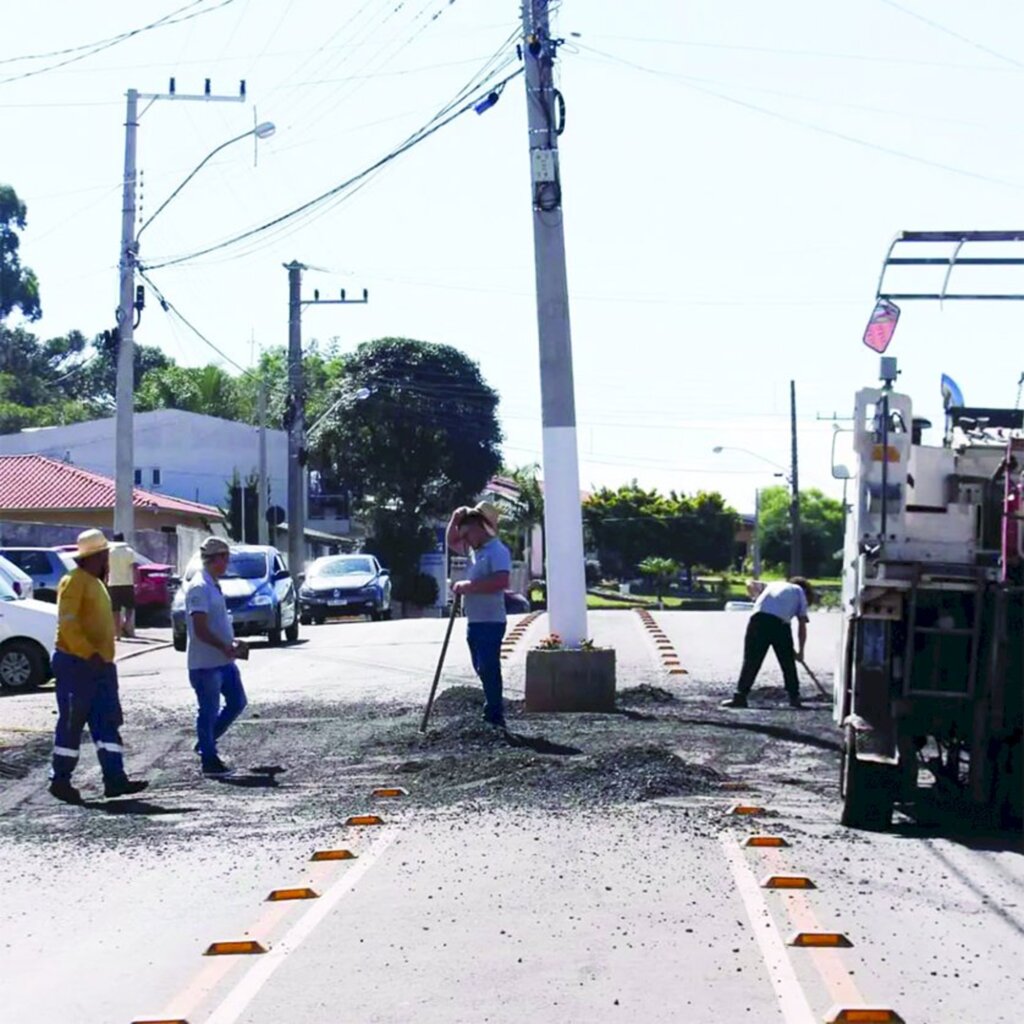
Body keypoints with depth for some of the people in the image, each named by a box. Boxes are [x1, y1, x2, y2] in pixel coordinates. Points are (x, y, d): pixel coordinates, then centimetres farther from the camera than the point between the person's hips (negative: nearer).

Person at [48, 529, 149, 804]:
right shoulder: (73, 582, -11)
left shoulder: (96, 583, 19)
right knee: (71, 723, -2)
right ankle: (60, 780, 6)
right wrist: (89, 654, -27)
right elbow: (67, 623, -21)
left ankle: (114, 779, -2)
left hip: (100, 665, 9)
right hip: (75, 663, -9)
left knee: (107, 722, 1)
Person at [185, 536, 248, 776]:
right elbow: (201, 630, -23)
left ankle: (205, 743, 28)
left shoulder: (213, 586, 13)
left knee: (237, 702, 15)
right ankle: (209, 761, 11)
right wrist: (226, 648, -22)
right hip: (206, 663, -10)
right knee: (209, 711, 0)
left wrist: (233, 643, 9)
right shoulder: (199, 588, -18)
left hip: (223, 660, 10)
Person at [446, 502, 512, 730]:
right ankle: (493, 714, 22)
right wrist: (455, 520, 11)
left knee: (488, 668, -10)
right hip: (474, 621, 10)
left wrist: (468, 586, -23)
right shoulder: (475, 549, 16)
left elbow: (501, 581, -27)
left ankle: (494, 717, -8)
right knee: (483, 669, 14)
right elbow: (452, 542, 31)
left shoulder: (497, 551, -13)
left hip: (490, 622, -10)